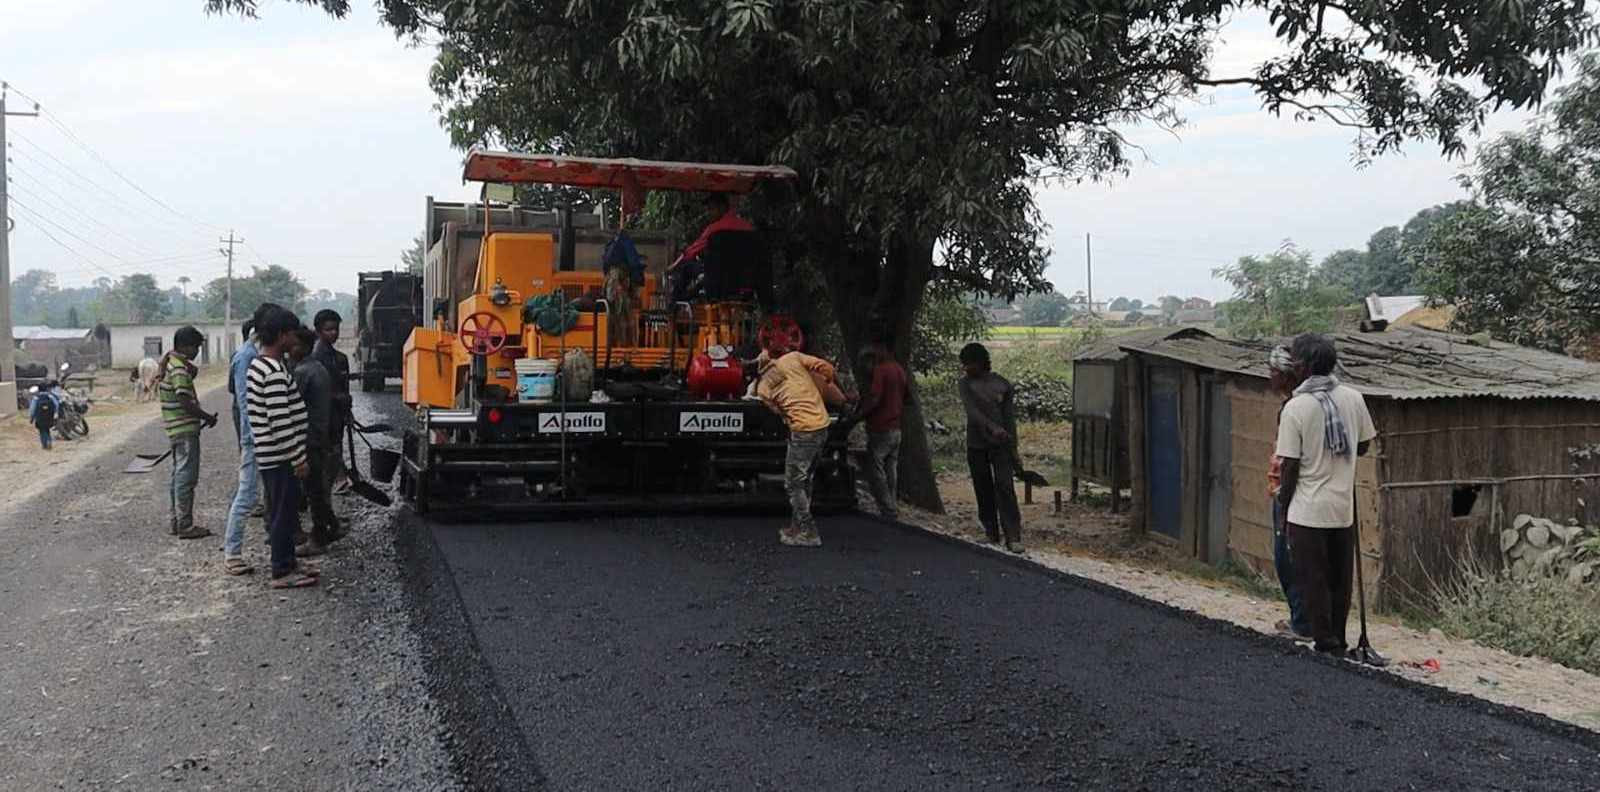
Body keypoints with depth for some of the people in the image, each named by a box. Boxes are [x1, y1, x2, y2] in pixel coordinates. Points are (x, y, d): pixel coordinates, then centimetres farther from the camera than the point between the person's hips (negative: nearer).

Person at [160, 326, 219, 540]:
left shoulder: (169, 363, 15)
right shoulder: (180, 368, -18)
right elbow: (186, 402, -21)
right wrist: (208, 417, -11)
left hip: (176, 428, 11)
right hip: (185, 428, -11)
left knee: (179, 475, 16)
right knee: (186, 477, -8)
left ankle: (177, 522, 23)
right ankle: (185, 526, -6)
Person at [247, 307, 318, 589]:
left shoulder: (258, 364, 11)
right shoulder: (275, 372, -21)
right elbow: (280, 421, -24)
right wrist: (299, 458, -19)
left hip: (270, 453, 10)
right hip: (280, 454, -10)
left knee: (281, 510, 18)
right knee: (284, 511, -2)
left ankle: (287, 561, 28)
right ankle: (282, 572, 5)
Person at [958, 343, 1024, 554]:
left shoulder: (1001, 384, 1)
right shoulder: (966, 384, 3)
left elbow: (1009, 417, 3)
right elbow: (972, 412, -12)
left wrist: (1013, 449, -1)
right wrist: (992, 428, -28)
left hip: (1001, 444, -2)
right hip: (976, 445, 2)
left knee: (1005, 488, -11)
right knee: (984, 491, 6)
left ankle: (1013, 538, -14)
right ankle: (992, 535, 17)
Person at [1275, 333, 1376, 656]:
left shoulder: (1295, 407, -15)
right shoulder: (1353, 398, -1)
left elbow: (1290, 465, -13)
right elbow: (1363, 445, 10)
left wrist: (1283, 500, 0)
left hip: (1308, 511, -5)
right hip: (1344, 508, 5)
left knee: (1314, 580, 5)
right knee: (1340, 579, 15)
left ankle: (1326, 642, 7)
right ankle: (1338, 640, 24)